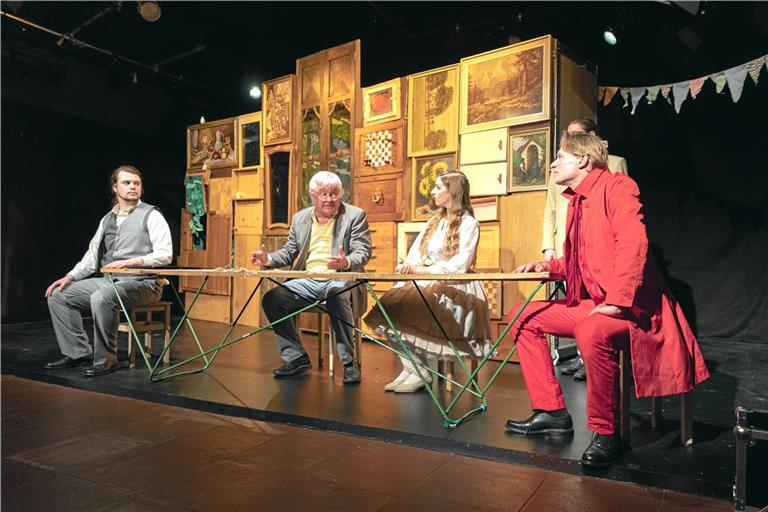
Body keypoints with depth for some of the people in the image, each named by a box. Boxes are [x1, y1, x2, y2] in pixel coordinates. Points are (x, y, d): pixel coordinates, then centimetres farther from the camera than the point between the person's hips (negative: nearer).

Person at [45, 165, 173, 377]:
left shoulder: (151, 215, -3)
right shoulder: (107, 219, 18)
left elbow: (164, 255, -13)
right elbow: (92, 255, 19)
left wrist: (130, 262, -22)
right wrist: (69, 277, 4)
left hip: (142, 283, -7)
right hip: (108, 280, 8)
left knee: (101, 298, -34)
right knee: (58, 295, 0)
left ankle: (105, 359, -18)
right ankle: (78, 352, 6)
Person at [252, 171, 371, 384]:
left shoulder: (355, 216, 0)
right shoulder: (299, 218, 14)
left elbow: (363, 252, -8)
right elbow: (289, 252, 19)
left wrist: (346, 262, -30)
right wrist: (269, 258, -3)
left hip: (339, 280, -5)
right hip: (307, 282, 5)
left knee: (337, 299, -38)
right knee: (271, 299, -15)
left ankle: (349, 363, -20)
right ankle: (296, 358, -1)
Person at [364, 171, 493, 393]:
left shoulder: (468, 224, -2)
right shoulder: (435, 220, 22)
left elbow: (460, 265, -14)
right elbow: (417, 250, 12)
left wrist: (422, 270, -20)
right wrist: (407, 265, -10)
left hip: (453, 288, -7)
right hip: (426, 282, 7)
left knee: (405, 308, -27)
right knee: (390, 303, -20)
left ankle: (419, 372, -14)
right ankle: (409, 368, -17)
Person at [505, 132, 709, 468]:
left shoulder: (615, 186, -9)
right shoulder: (576, 201, 16)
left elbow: (633, 244, -24)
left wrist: (614, 303, -30)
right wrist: (549, 266, 8)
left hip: (629, 307, -9)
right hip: (589, 303, 9)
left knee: (592, 332, -38)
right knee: (524, 317, 6)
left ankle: (605, 433, -18)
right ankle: (551, 411, 8)